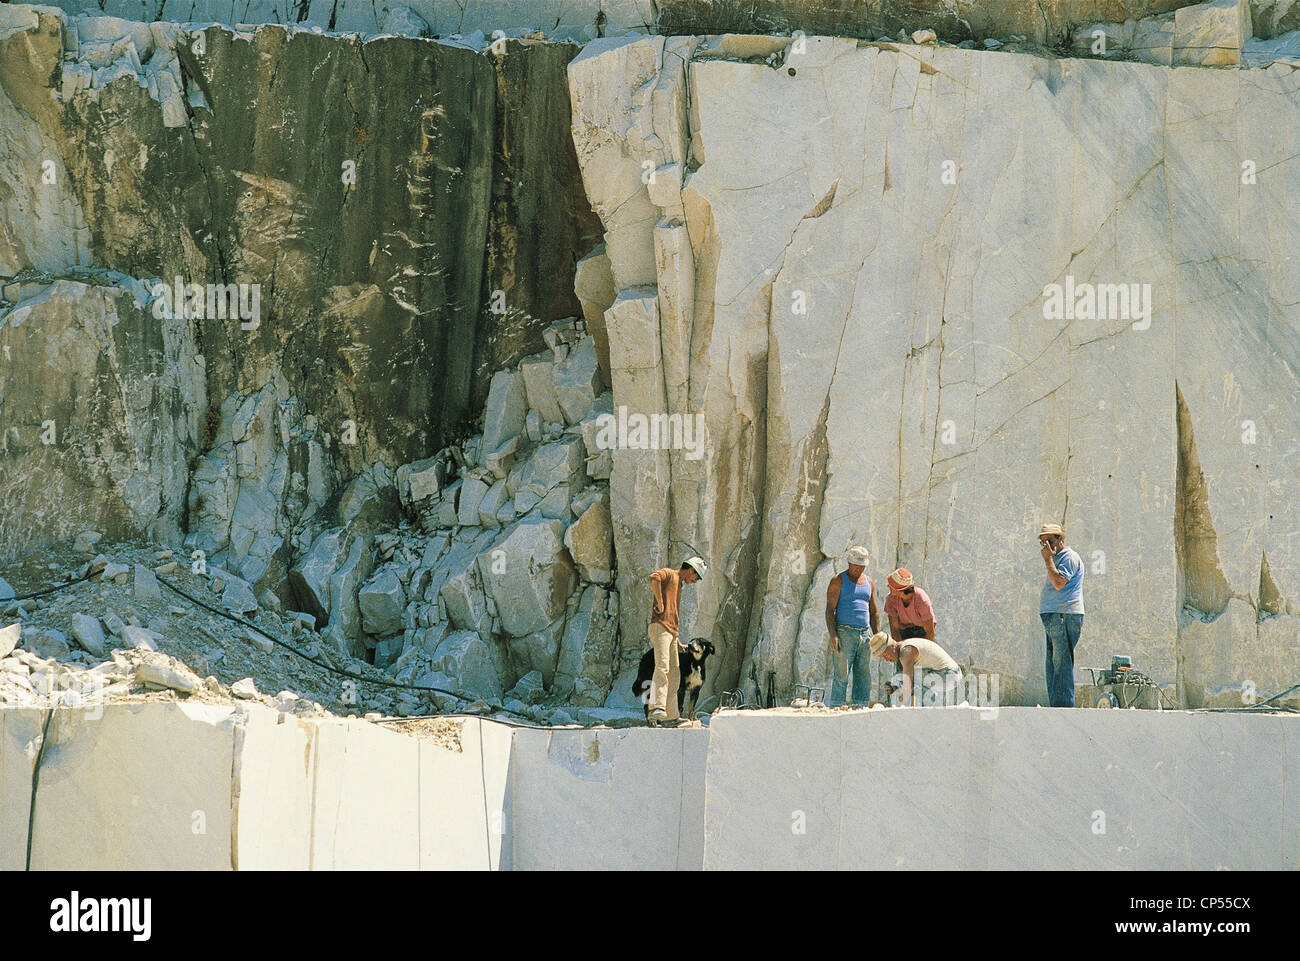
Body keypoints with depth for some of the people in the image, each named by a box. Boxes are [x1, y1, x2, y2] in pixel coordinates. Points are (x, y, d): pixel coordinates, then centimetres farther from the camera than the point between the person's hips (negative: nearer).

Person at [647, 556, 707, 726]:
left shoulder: (678, 585, 30)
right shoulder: (668, 573, 2)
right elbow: (654, 578, -24)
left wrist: (677, 641, 28)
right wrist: (660, 604, -19)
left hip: (671, 633, 10)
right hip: (660, 628, -10)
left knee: (673, 674, 10)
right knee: (662, 667, -24)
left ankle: (670, 715, 14)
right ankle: (657, 709, -37)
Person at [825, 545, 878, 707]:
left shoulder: (869, 582, 17)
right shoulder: (838, 581, -1)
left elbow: (873, 612, 21)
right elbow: (830, 610, -7)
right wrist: (833, 636, -18)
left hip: (864, 633, 6)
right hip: (844, 632, -6)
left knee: (864, 677, 4)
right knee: (842, 676, -10)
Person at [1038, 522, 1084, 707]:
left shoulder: (1070, 557, -7)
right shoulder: (1056, 558, 24)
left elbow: (1059, 582, -19)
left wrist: (1048, 559, -13)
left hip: (1064, 616, -10)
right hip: (1053, 618, 10)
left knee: (1062, 663, -13)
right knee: (1052, 666, 8)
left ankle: (1064, 705, -15)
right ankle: (1055, 706, 9)